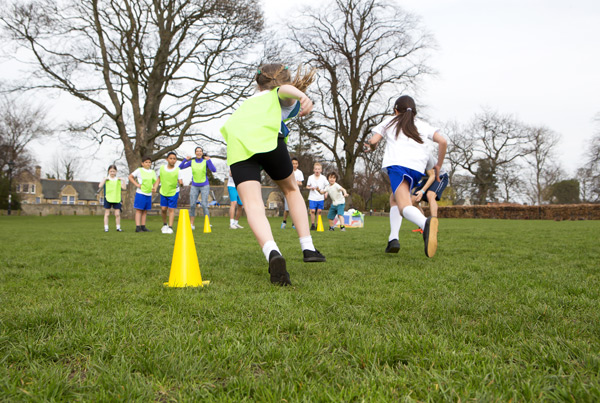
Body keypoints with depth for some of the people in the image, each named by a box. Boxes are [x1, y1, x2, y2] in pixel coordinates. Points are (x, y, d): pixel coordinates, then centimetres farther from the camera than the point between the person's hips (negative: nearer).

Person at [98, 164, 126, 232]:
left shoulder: (118, 180, 6)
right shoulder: (106, 179, 1)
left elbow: (124, 188, -3)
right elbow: (100, 186, -12)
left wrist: (123, 180, -12)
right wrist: (105, 179, -18)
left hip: (116, 199, 1)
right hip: (108, 199, -1)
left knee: (117, 214, 2)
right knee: (107, 214, 3)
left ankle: (118, 227, 12)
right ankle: (106, 228, 7)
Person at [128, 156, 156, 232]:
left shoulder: (153, 172, 12)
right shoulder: (139, 170, -1)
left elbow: (155, 182, 23)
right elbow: (130, 177, 1)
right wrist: (137, 184, -8)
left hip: (149, 194, 5)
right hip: (140, 193, -5)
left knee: (145, 211, 8)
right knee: (139, 210, -4)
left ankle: (143, 227, 13)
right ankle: (138, 227, -4)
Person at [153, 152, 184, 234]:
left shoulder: (178, 170, -10)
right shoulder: (162, 168, -2)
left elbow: (180, 181, -9)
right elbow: (159, 179, 9)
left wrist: (181, 183, -32)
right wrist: (155, 187, -1)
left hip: (174, 192, -3)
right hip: (163, 192, 3)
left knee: (171, 209, -4)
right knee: (163, 209, 3)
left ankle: (170, 227, -1)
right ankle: (165, 224, 25)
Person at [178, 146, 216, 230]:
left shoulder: (206, 161, -3)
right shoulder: (192, 162, 3)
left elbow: (214, 170, -16)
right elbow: (180, 167, 3)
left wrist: (209, 160, -26)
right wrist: (185, 160, -12)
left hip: (204, 186, -2)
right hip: (194, 186, 2)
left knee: (204, 205, -11)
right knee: (192, 205, -4)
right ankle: (191, 224, 5)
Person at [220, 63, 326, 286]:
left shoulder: (250, 100, 42)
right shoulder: (283, 97, 26)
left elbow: (229, 125, 32)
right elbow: (285, 89, 1)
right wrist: (302, 96, -20)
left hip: (237, 146, 3)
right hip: (267, 139, -3)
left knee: (253, 204, -14)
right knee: (291, 190, 21)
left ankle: (272, 253, -40)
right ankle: (308, 248, 16)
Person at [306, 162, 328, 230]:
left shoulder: (323, 178, 1)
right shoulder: (310, 177, 1)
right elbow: (307, 186, 7)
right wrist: (311, 188, -13)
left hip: (321, 198, 1)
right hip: (312, 198, -1)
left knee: (319, 211, 3)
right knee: (312, 211, -6)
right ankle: (312, 225, 3)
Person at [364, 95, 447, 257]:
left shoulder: (389, 121, 24)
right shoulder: (423, 125, 28)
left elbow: (373, 141, 14)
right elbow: (443, 142, 13)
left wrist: (370, 146, 38)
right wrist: (438, 165, 24)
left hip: (397, 164, -3)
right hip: (417, 168, 4)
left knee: (404, 205, -19)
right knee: (394, 199, 23)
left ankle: (425, 224, -53)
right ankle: (393, 239, 4)